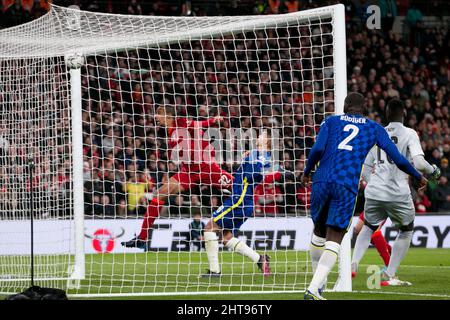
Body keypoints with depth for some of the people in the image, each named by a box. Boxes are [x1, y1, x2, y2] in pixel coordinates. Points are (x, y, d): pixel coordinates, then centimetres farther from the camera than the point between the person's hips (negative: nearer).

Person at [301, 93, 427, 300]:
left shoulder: (331, 121, 17)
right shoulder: (374, 128, 17)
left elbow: (318, 149, -1)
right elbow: (397, 158, 14)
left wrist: (307, 172, 14)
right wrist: (418, 177, 29)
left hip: (322, 181, 2)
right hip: (347, 187, -2)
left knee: (319, 233, 22)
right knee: (334, 240, -3)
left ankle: (318, 281, 29)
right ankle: (313, 290, -18)